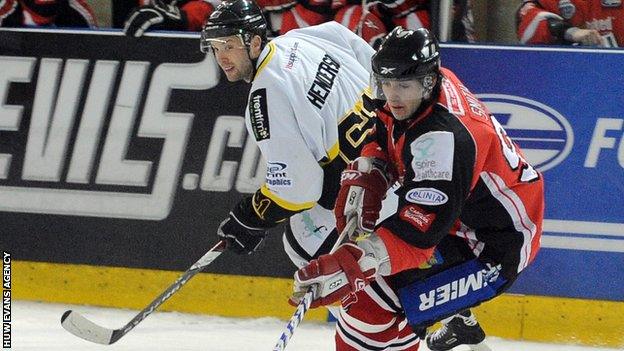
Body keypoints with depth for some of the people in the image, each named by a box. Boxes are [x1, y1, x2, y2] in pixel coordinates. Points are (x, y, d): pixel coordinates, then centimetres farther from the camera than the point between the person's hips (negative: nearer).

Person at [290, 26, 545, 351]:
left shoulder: (443, 135, -32)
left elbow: (421, 229, -40)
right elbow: (381, 141, 15)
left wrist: (348, 267, -48)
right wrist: (363, 179, -7)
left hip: (495, 247, -10)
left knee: (373, 299, -21)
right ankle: (459, 323, 40)